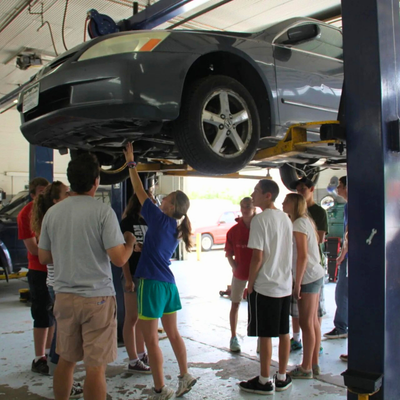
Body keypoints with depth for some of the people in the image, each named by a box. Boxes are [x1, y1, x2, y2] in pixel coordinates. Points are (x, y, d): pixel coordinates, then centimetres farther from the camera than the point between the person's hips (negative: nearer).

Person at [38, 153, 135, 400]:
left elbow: (44, 257, 11)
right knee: (95, 366, 4)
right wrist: (130, 242, 4)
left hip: (64, 296, 5)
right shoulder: (103, 211, -13)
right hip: (97, 297, -5)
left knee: (66, 360, 20)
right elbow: (119, 259, -16)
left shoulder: (52, 212, 2)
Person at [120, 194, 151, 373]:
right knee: (132, 318, 1)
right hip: (133, 275, -7)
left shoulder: (148, 222, 11)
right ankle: (133, 361, 8)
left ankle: (141, 355, 25)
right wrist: (128, 278, -16)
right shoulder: (127, 222, -7)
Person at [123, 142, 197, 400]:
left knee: (151, 338, 1)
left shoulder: (160, 219, -9)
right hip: (169, 284, 8)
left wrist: (131, 163, 6)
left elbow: (140, 193, -2)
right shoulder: (175, 229, 11)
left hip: (153, 283, -8)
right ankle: (185, 376, 26)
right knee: (173, 333, 18)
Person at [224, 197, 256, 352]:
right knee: (235, 304, 9)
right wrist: (235, 267, -13)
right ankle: (233, 338, 22)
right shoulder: (234, 231, -5)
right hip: (239, 273, 1)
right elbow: (229, 254, 1)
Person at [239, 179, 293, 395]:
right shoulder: (285, 218, 8)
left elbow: (257, 256, -17)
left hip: (265, 286, -7)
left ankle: (264, 381, 14)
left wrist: (250, 284, -8)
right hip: (285, 284, 7)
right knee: (283, 333, 13)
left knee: (265, 335, 3)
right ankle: (282, 377, 25)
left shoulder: (260, 219, -15)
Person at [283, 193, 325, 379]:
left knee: (306, 324, -2)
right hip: (316, 275, 10)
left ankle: (306, 368, 7)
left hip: (308, 277, -10)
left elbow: (302, 256, -19)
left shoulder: (299, 224, -14)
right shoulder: (306, 221, 14)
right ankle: (314, 364, 22)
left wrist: (297, 284, -16)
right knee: (313, 322, 14)